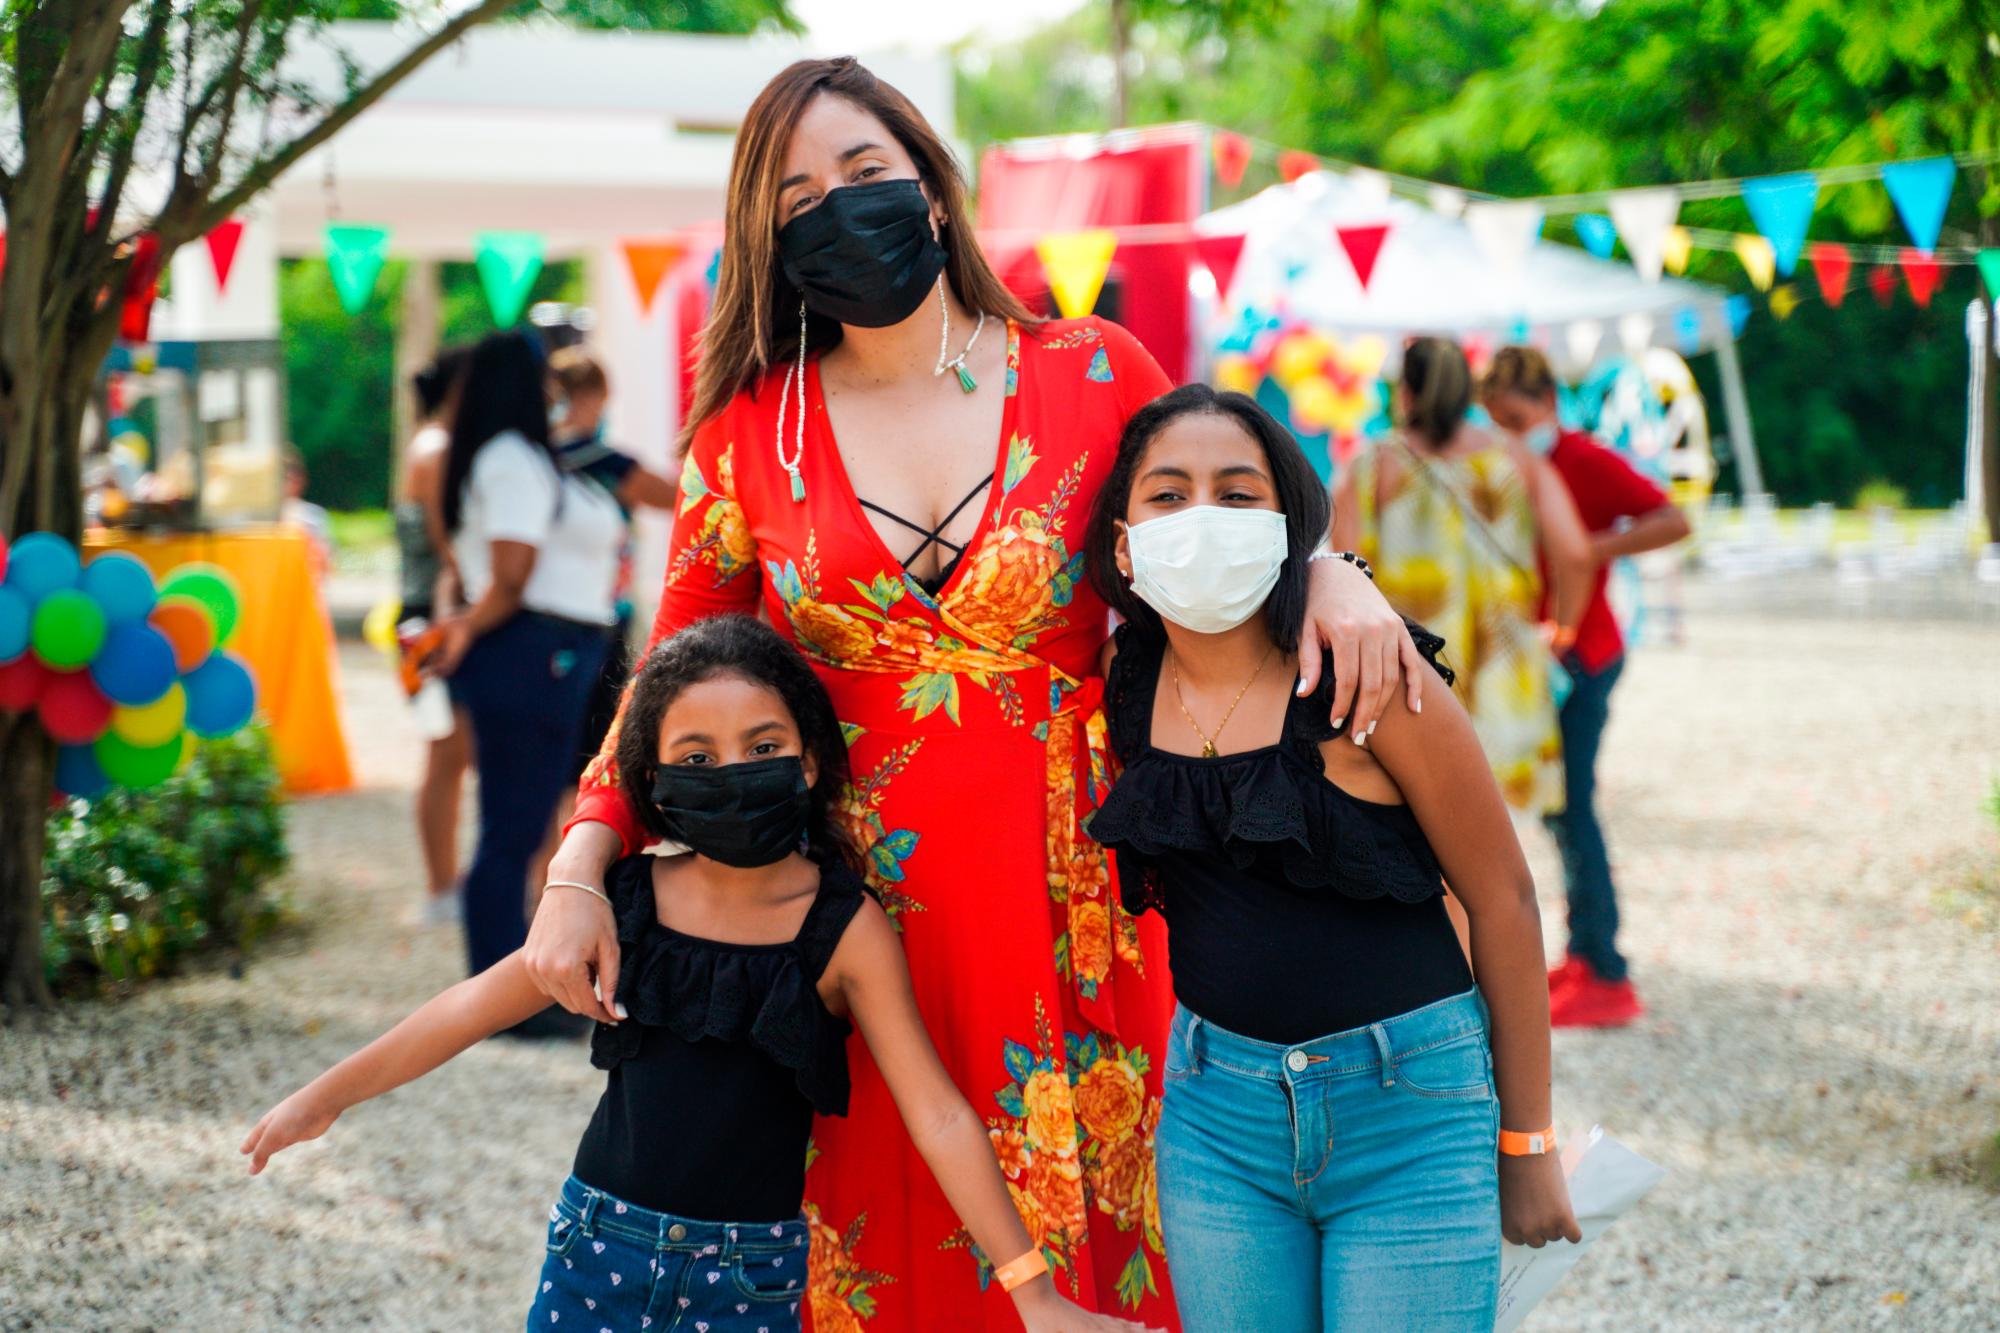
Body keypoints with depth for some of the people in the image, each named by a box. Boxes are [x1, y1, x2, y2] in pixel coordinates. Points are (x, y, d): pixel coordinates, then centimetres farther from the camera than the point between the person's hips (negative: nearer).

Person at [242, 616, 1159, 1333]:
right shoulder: (628, 901, -3)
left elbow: (937, 1115, -11)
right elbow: (478, 1005, 8)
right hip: (601, 1238, 2)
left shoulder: (846, 931, -10)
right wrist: (329, 1095, 11)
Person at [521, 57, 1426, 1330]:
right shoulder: (749, 435, 4)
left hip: (1071, 908, 0)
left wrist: (1331, 567, -11)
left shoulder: (1093, 376, 2)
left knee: (1088, 1229, 6)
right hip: (851, 920, 0)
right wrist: (582, 869, -4)